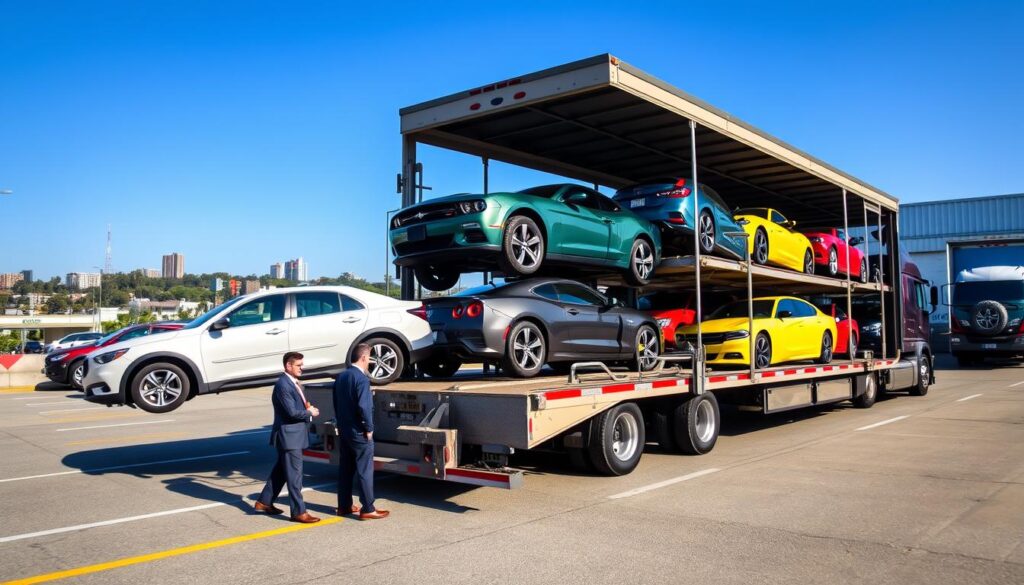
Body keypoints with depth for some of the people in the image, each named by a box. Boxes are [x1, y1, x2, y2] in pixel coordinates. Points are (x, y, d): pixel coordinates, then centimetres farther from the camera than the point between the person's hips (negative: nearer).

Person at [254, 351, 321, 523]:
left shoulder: (294, 383, 12)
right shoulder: (283, 385, -19)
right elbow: (292, 412, -23)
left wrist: (308, 408, 1)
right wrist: (310, 413, -9)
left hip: (294, 435, 10)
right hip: (289, 435, -10)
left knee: (281, 471, 19)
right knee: (294, 474, -4)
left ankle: (264, 502, 30)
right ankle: (299, 512, 2)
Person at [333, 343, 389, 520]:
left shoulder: (341, 377, 7)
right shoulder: (361, 379, -19)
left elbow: (337, 403, 13)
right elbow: (364, 407, -25)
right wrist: (369, 429, -14)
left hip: (344, 431, 8)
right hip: (359, 433, -8)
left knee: (345, 469, 15)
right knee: (365, 471, -1)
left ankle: (344, 506, 22)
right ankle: (367, 509, 4)